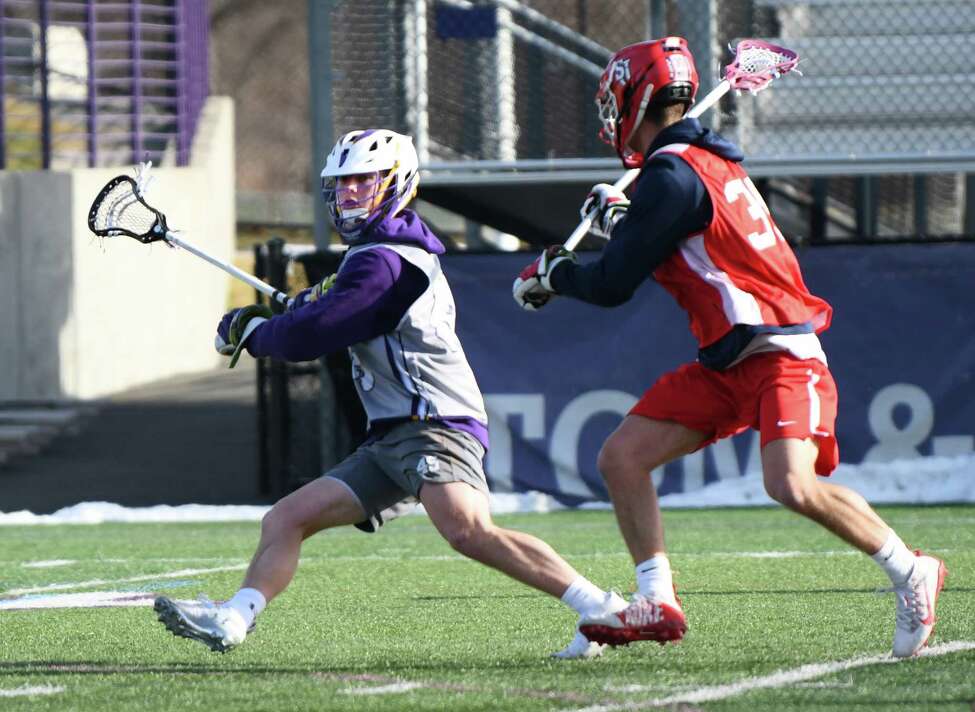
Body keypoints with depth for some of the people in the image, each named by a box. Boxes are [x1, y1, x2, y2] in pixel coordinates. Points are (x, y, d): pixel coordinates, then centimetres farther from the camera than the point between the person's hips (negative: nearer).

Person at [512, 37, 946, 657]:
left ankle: (910, 571, -9)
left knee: (792, 486, -27)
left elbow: (612, 285, -13)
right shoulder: (708, 159, 13)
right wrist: (621, 216, 33)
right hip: (728, 363, 10)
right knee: (622, 457, 2)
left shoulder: (671, 174, -15)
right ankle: (658, 604, 2)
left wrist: (551, 273, 5)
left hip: (780, 355, -10)